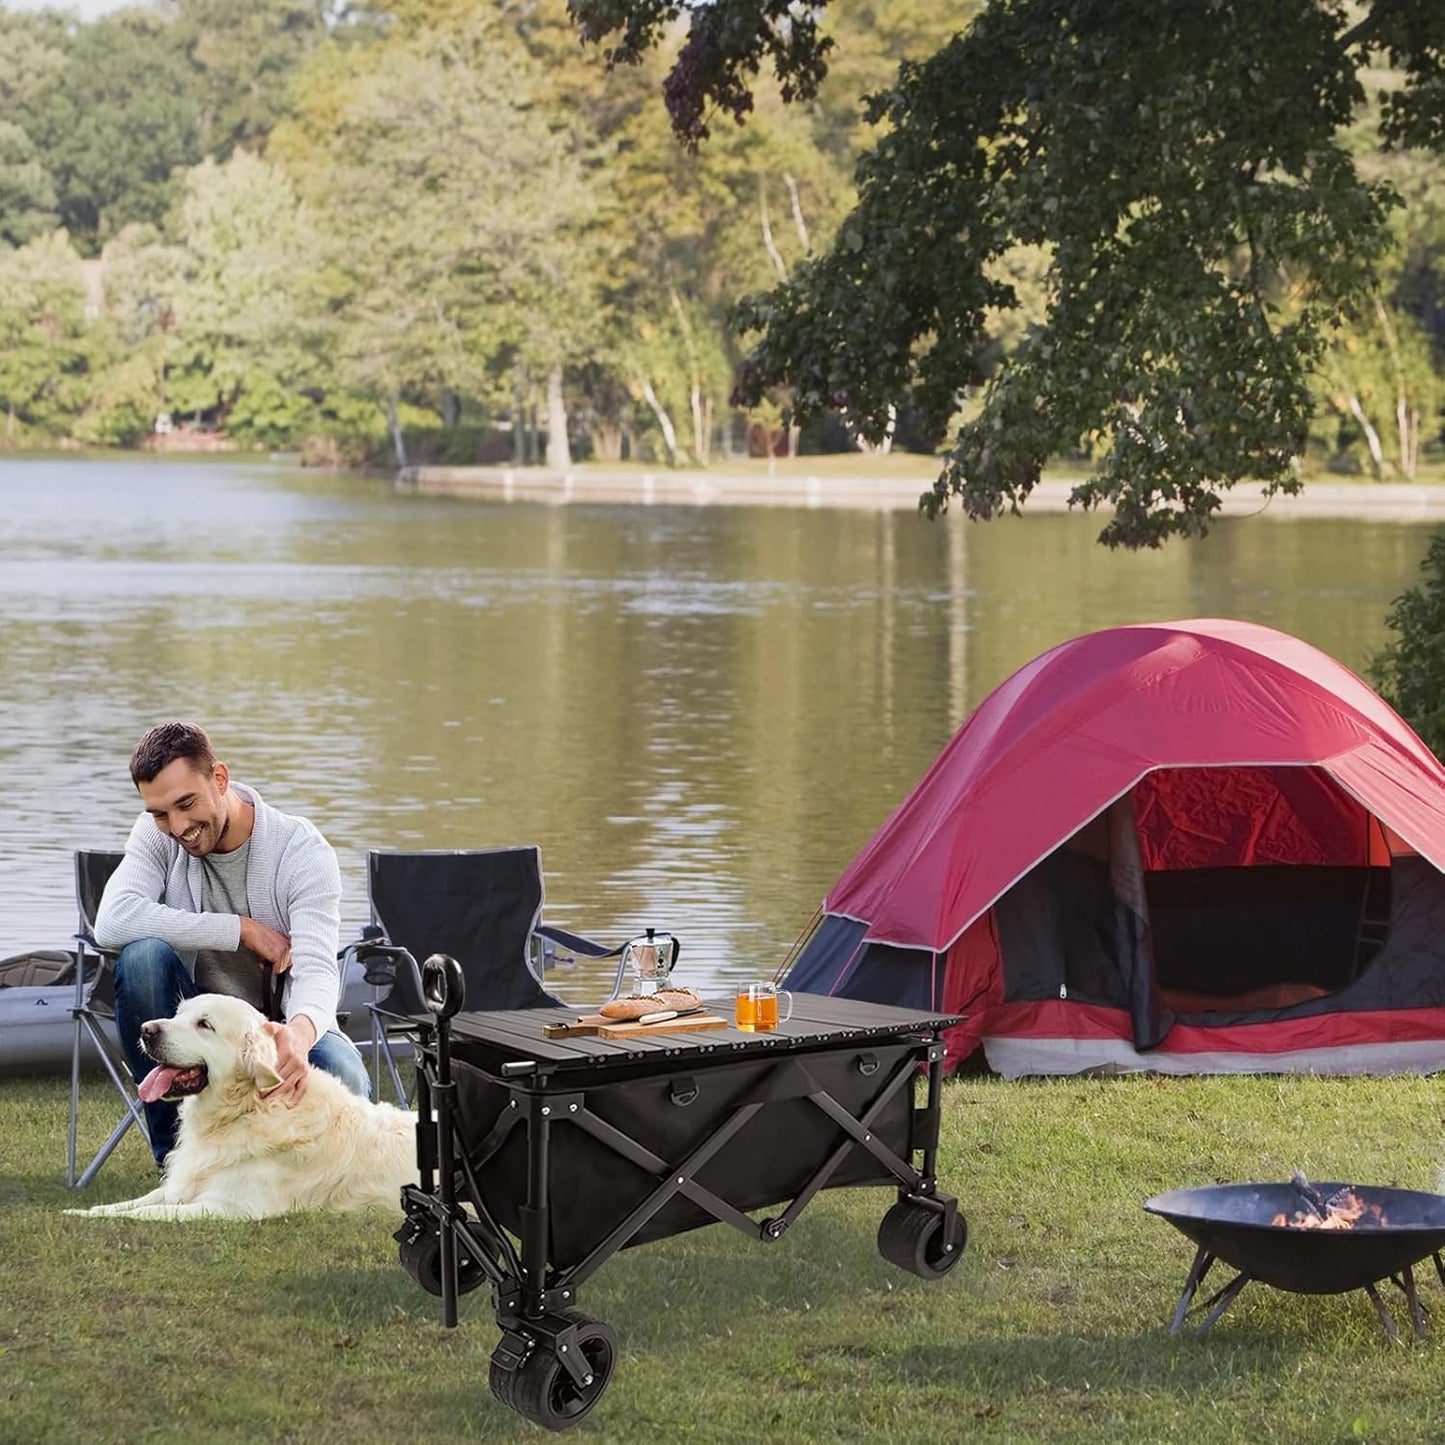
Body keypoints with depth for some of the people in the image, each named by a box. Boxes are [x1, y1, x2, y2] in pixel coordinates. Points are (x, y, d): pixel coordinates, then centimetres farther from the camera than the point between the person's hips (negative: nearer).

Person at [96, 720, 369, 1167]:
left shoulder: (304, 852, -16)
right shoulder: (157, 834, -9)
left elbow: (316, 968, -28)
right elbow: (111, 922, -27)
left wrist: (300, 1031, -53)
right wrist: (242, 930, -26)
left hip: (283, 1026, -1)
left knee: (345, 1083, -33)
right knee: (142, 954, -28)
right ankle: (176, 1157, -19)